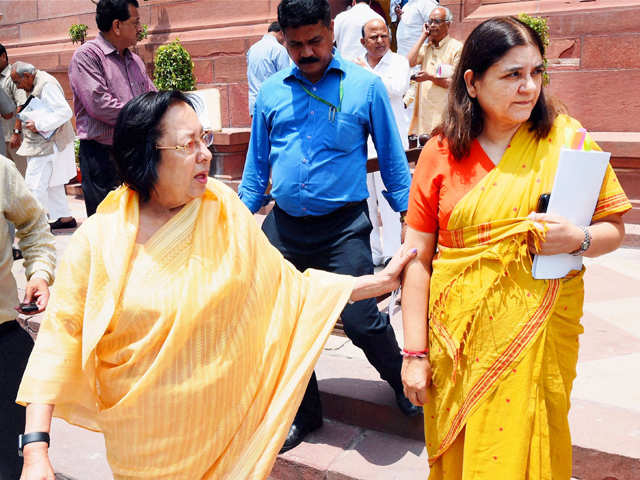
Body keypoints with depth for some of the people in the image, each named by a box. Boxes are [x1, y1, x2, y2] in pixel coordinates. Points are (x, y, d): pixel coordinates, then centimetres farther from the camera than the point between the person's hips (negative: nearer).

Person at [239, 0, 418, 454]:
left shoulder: (365, 85, -1)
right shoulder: (271, 92, 8)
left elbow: (392, 158, 4)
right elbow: (257, 164, 16)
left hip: (343, 225, -4)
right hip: (283, 225, 4)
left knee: (361, 319, -9)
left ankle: (404, 381, 25)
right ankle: (303, 413, 31)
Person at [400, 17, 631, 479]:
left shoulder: (566, 139, -2)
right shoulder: (442, 153, -3)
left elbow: (614, 227, 4)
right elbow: (418, 259, -3)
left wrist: (578, 239, -19)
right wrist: (415, 353, -4)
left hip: (539, 337, 0)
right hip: (459, 338, 1)